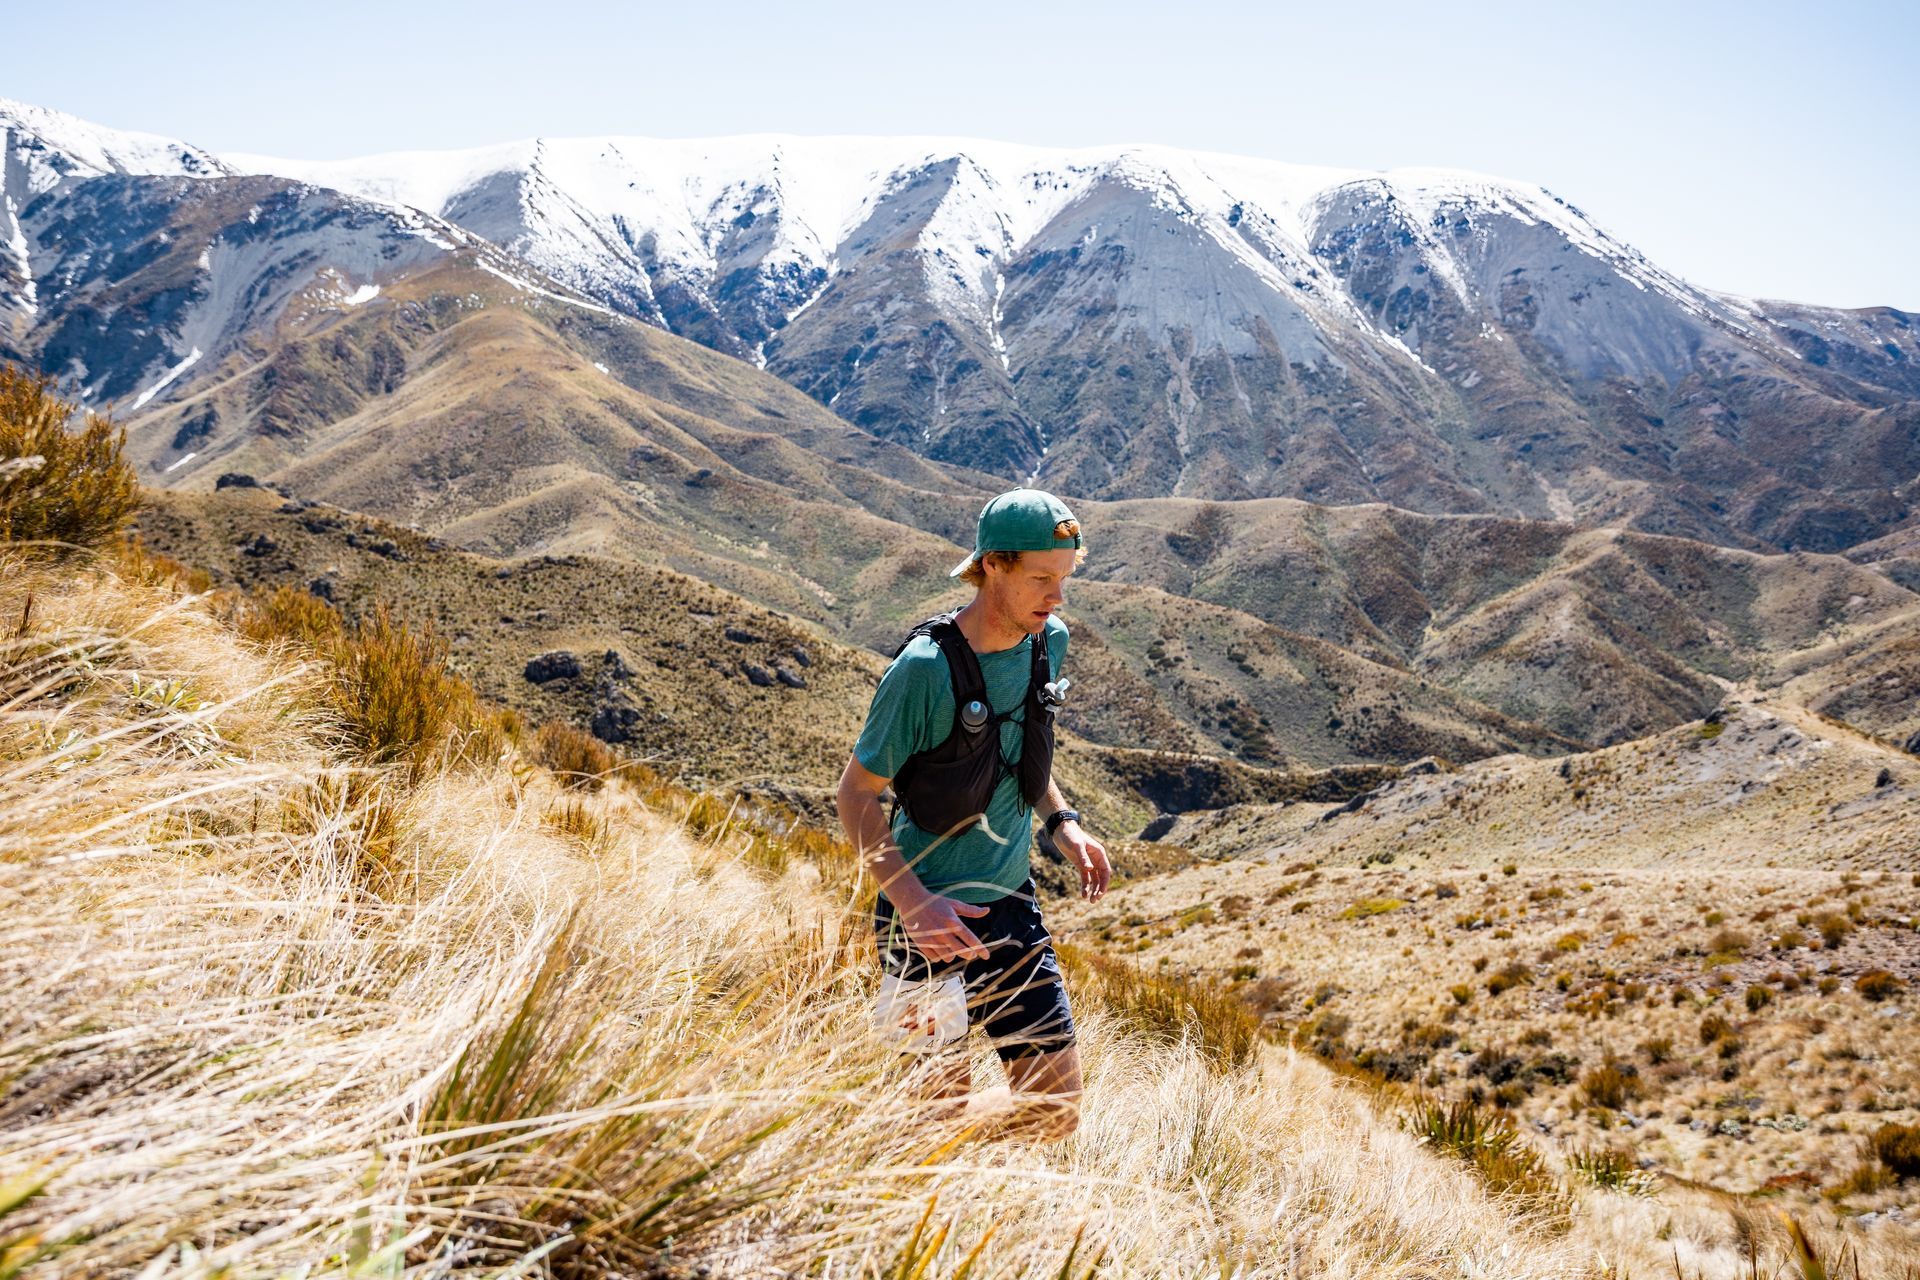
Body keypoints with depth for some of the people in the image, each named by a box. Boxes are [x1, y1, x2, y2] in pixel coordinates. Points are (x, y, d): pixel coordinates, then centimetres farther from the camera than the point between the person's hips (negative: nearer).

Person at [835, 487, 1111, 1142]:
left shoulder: (1049, 641, -1)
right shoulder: (926, 666, -21)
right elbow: (857, 793, -15)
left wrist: (1062, 821, 2)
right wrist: (912, 902, -25)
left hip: (1010, 900, 6)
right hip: (929, 913, -6)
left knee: (1056, 1111, 9)